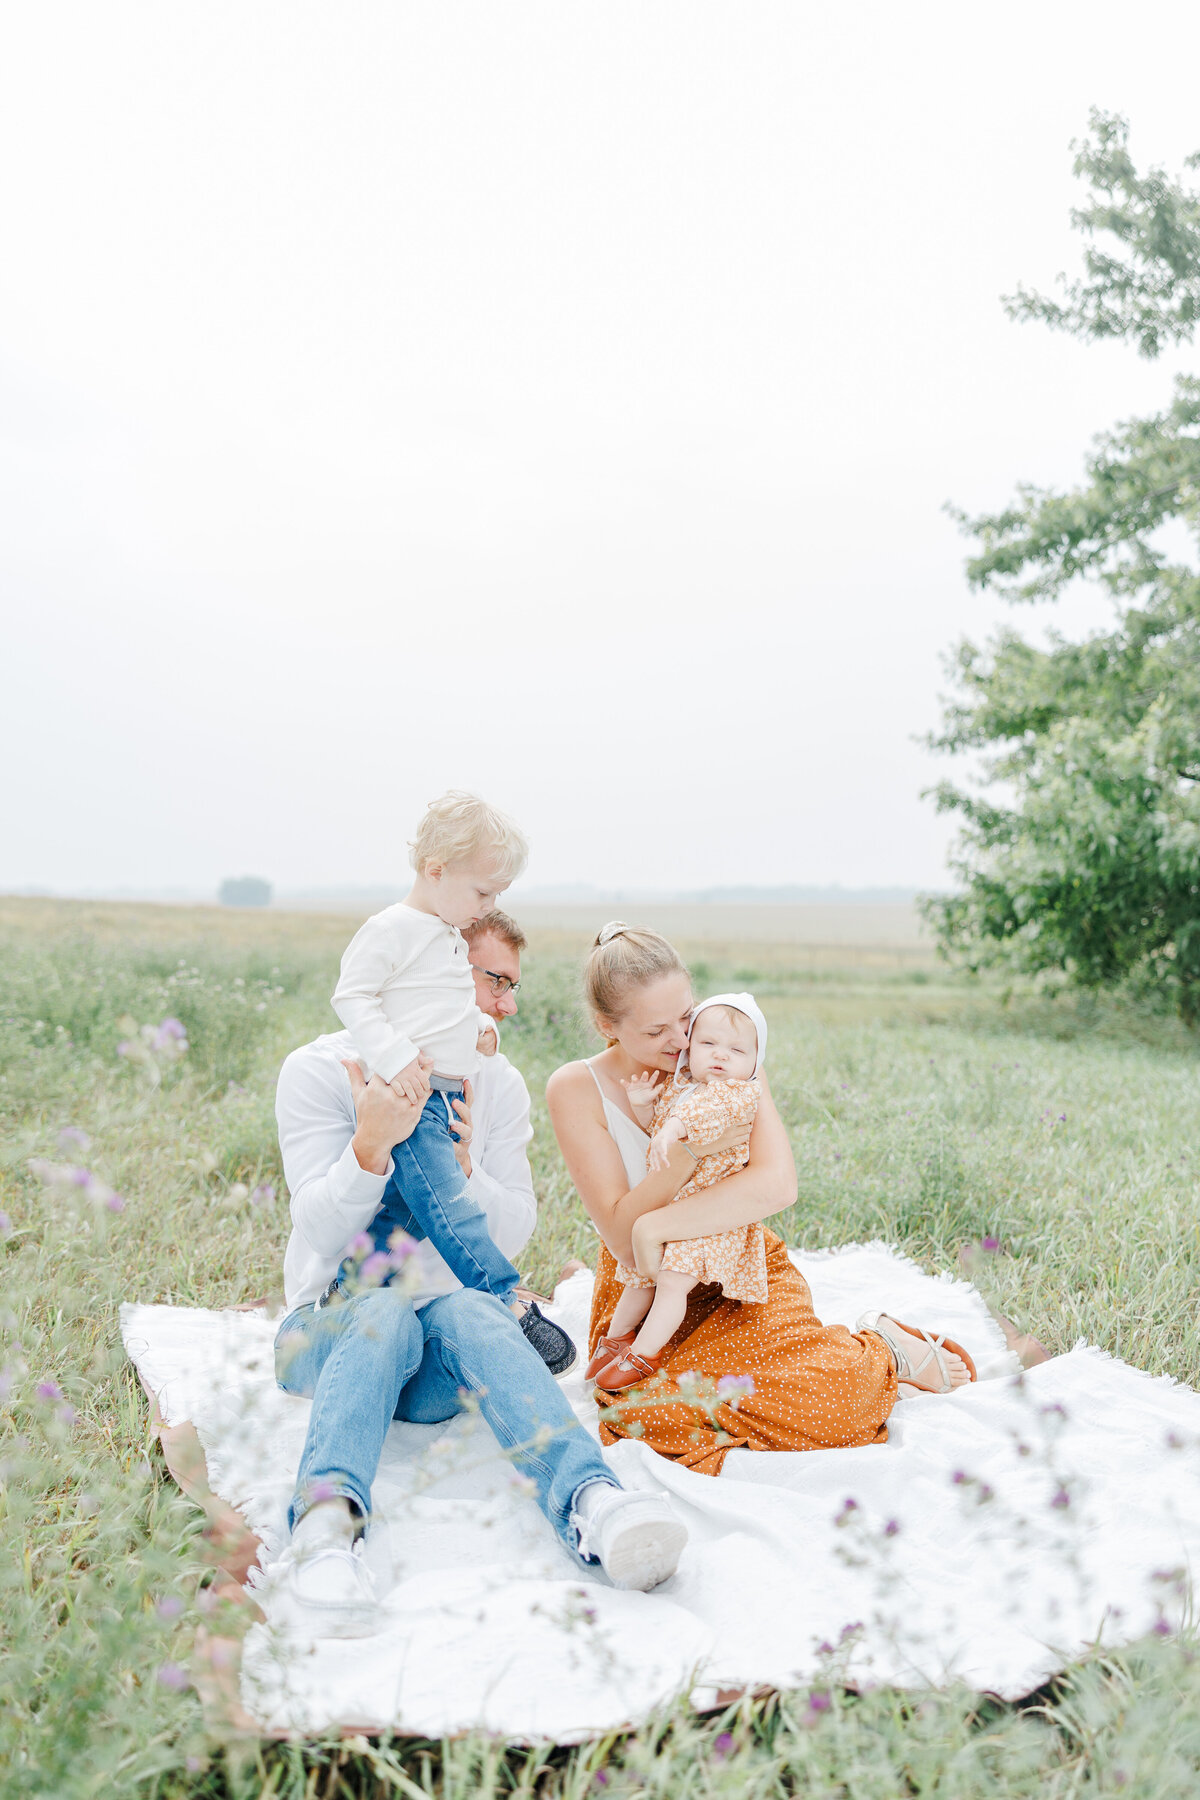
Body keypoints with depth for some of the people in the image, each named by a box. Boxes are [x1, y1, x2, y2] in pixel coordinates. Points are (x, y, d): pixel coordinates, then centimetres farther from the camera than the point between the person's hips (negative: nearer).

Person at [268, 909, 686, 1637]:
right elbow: (323, 1230, -12)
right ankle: (327, 1524, -59)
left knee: (471, 1310, -34)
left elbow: (513, 1237, 3)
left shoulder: (499, 1085, 9)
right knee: (387, 1313, -36)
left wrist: (463, 1169, -17)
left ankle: (590, 1503, -57)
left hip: (442, 1342, 2)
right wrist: (371, 1146, -31)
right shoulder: (319, 1071, -4)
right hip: (330, 1326, -2)